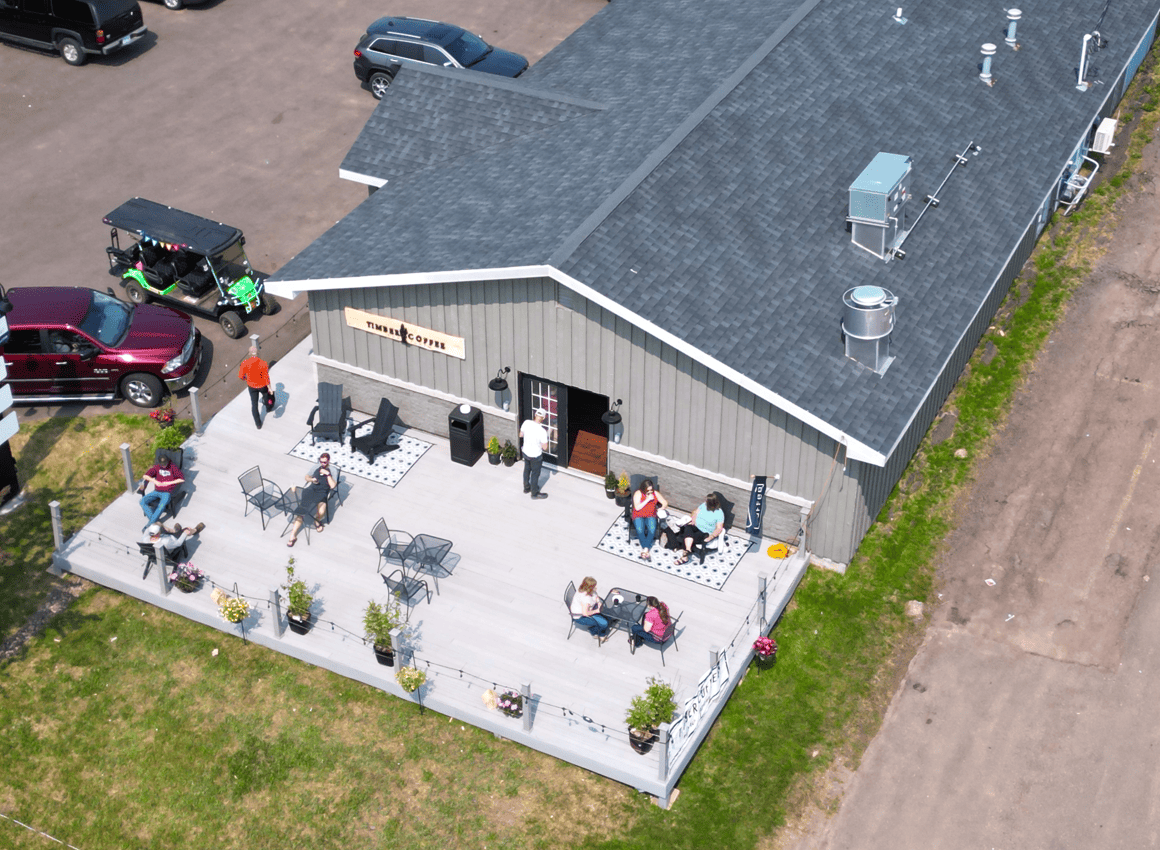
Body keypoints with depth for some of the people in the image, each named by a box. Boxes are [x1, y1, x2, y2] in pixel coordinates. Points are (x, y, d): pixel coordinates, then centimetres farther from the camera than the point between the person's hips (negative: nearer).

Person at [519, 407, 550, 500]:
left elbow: (521, 435, 0)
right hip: (535, 456, -5)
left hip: (525, 452, 5)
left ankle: (526, 488, 50)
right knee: (535, 474, 17)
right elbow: (545, 447, -22)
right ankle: (535, 493, 36)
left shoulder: (526, 422, -18)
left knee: (527, 470, 28)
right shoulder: (542, 431, -34)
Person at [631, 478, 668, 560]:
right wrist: (647, 500, -18)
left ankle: (645, 550, -32)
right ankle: (647, 550, -33)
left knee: (652, 529, -31)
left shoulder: (655, 493, 5)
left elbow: (665, 503, 8)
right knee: (640, 529, -33)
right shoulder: (638, 493, -5)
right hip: (638, 516, -2)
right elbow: (637, 507, -16)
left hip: (651, 516, 2)